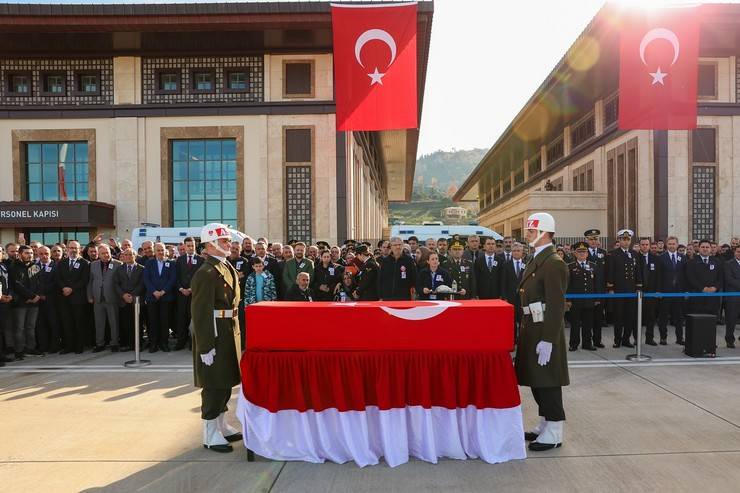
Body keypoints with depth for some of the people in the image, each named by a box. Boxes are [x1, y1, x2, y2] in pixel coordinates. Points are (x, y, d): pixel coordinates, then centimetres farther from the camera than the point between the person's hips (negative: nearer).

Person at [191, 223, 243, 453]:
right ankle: (210, 434, 14)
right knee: (214, 385, 1)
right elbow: (200, 313, -20)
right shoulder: (206, 273, -17)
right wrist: (206, 346, -22)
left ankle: (221, 425, 32)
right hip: (215, 336, -9)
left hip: (229, 334, 9)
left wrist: (236, 333, 16)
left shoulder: (228, 268, 13)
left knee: (226, 381, 18)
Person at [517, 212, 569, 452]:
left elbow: (556, 305, -21)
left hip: (545, 332, -9)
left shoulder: (554, 263, -16)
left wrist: (547, 341, -23)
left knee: (548, 382, 0)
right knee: (536, 379, 16)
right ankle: (545, 426, 29)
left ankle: (553, 434, 11)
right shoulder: (536, 260, 13)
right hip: (532, 330, 9)